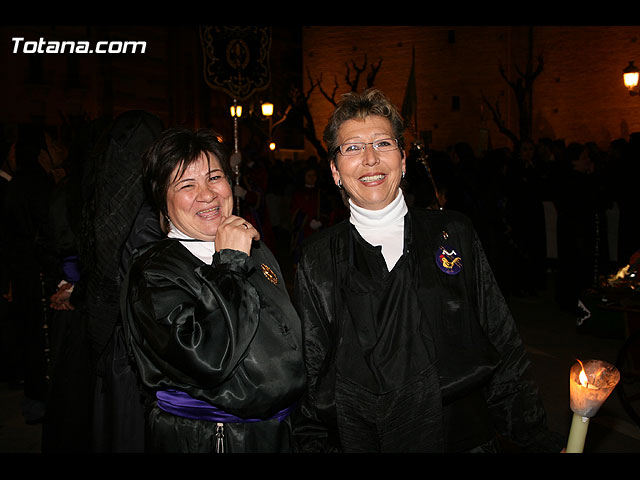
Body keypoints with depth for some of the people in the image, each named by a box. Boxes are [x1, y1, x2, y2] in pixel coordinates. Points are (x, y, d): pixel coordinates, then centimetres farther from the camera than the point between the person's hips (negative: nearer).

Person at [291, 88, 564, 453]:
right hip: (361, 441, 0)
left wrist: (542, 442, -1)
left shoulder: (453, 233, -1)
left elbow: (504, 352, 0)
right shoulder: (318, 260, -3)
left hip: (465, 438, 1)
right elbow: (310, 380, 1)